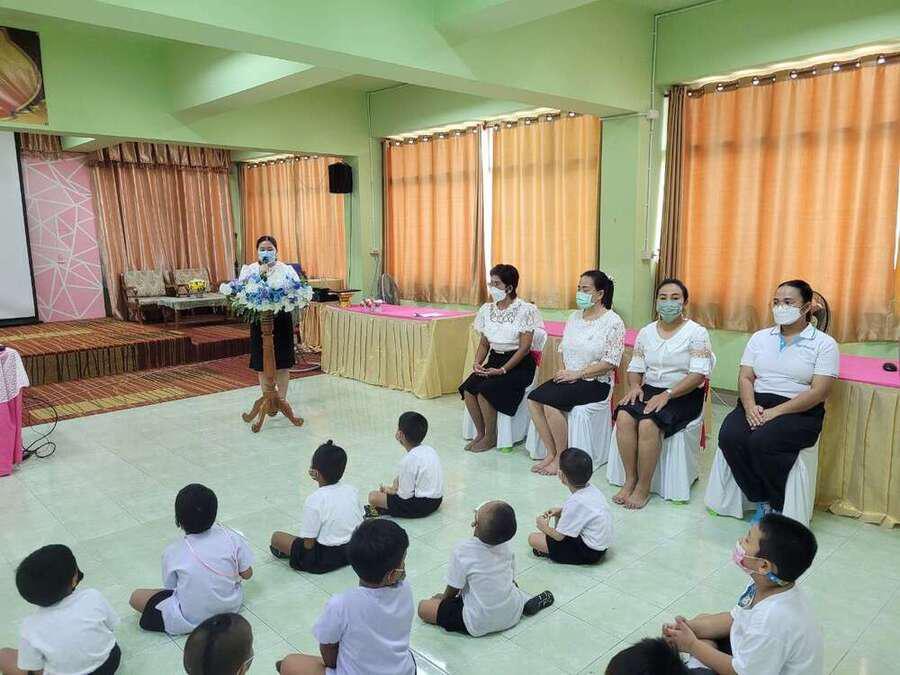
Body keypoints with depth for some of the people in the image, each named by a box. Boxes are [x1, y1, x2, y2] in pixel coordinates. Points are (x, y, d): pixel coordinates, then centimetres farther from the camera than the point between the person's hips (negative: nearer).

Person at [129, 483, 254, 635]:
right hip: (231, 607, 2)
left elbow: (171, 587, -3)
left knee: (136, 597, 14)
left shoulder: (172, 552, -18)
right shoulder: (231, 537, -17)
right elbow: (247, 574, -5)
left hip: (191, 621, -2)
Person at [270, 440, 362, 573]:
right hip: (354, 552, 6)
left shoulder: (314, 500, -22)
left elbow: (308, 544, -17)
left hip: (325, 560, -6)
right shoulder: (352, 490, -7)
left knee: (276, 537, 6)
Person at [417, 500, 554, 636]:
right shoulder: (505, 545, -9)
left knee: (423, 608, -1)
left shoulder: (463, 550, -24)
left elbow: (453, 590, -12)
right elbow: (512, 578, 7)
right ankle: (524, 602, 8)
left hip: (480, 625, -6)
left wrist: (443, 598, 10)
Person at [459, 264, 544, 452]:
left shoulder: (525, 310, -10)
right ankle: (480, 433, 1)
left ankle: (490, 437, -5)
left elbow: (524, 347, -13)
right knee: (467, 389, -20)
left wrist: (502, 370, -19)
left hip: (519, 364, -6)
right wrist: (477, 362, -5)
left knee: (484, 390, -27)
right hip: (494, 360, 6)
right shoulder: (487, 309, 8)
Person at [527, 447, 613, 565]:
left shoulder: (575, 502, -28)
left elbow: (559, 536, -19)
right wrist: (561, 510, 8)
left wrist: (545, 527, 1)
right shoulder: (592, 489, -4)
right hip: (602, 542, 9)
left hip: (589, 552, -9)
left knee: (533, 538, -11)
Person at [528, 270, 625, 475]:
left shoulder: (613, 321, -9)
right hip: (569, 377, 7)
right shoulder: (574, 317, 13)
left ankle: (561, 458, -8)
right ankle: (551, 453, -6)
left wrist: (577, 373, -17)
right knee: (533, 399, -16)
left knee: (550, 403, -26)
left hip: (596, 382, -7)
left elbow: (611, 361, -15)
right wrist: (565, 371, -2)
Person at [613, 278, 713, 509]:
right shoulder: (646, 332, 12)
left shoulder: (696, 332, -4)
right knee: (624, 416, -26)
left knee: (648, 423, -32)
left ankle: (643, 488, -17)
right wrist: (635, 387, -10)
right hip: (650, 390, 5)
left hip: (684, 395, -4)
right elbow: (635, 368, 13)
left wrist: (667, 394, -23)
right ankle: (630, 479, -14)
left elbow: (699, 374, -14)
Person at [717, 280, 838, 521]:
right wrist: (750, 407, -12)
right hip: (756, 404, 4)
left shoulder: (824, 344, 2)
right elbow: (745, 377, 9)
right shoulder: (759, 337, 15)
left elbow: (818, 392, -9)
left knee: (762, 441, -32)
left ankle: (778, 509, -8)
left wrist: (776, 412, -18)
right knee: (729, 436, -26)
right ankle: (763, 502, -9)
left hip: (800, 412, -4)